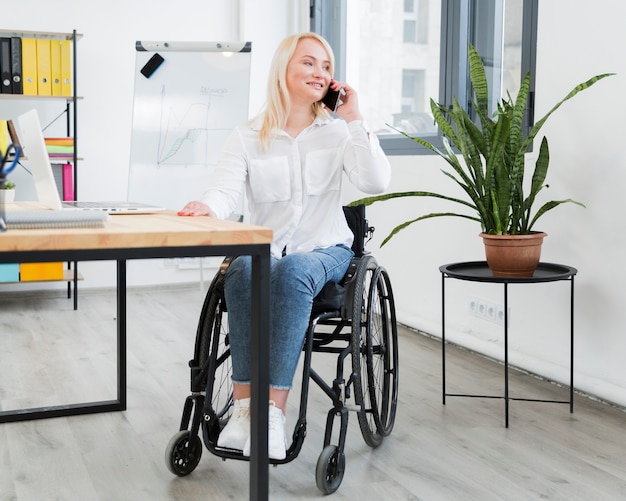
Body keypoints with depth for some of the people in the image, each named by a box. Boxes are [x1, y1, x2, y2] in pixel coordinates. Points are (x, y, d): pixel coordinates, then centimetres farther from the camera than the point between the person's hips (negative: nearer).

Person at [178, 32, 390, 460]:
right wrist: (206, 206, -34)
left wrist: (354, 119, -6)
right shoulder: (247, 137, 6)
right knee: (244, 269, -36)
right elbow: (227, 191, -10)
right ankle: (245, 405, -34)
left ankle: (274, 411, -39)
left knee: (293, 271, -36)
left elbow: (376, 182, -8)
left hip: (325, 250, 0)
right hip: (267, 249, 1)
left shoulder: (338, 131, 8)